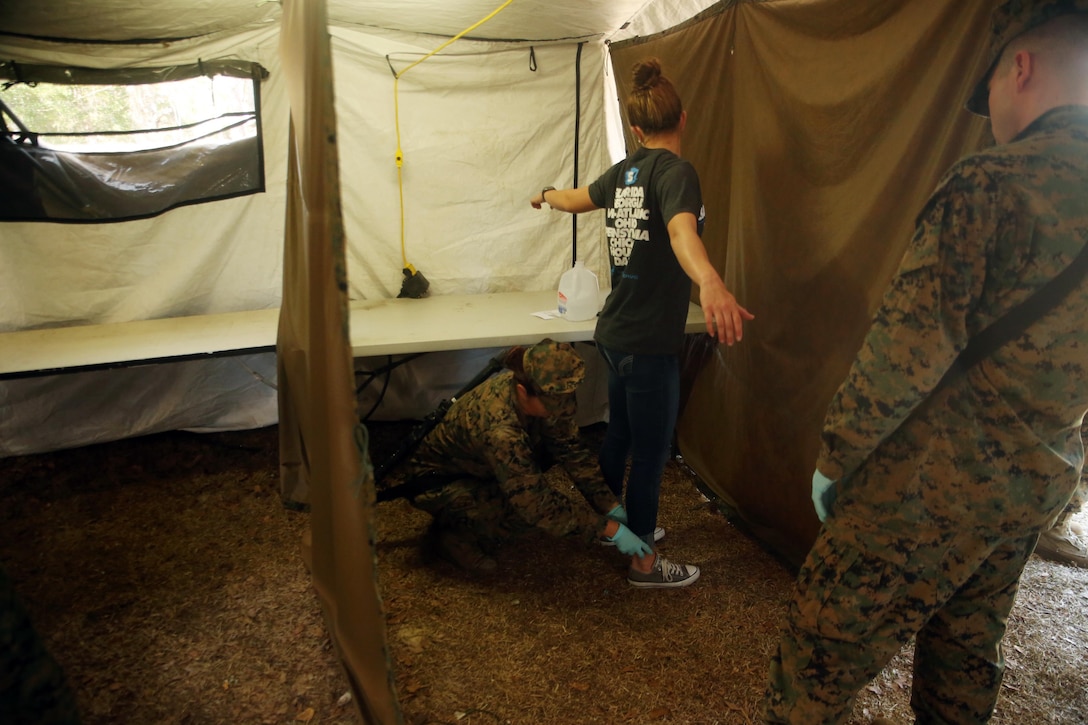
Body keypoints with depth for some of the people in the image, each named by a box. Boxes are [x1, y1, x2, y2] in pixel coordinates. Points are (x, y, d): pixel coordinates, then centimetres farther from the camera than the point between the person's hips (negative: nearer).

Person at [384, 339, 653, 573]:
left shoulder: (544, 393, -22)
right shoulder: (500, 429, -41)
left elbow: (570, 448, -12)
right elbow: (539, 503, -36)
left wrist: (611, 507, -17)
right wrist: (609, 529, -30)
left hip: (474, 464, 8)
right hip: (431, 478, -8)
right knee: (523, 508, -28)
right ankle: (454, 536, 0)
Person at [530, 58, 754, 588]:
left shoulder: (625, 170, 7)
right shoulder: (675, 170, -16)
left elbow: (577, 199, 26)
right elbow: (681, 230, -38)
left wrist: (546, 195, 50)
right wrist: (710, 283, -58)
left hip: (615, 333, 9)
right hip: (650, 343, -9)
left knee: (620, 434, 24)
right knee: (651, 453, 5)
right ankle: (643, 562, 21)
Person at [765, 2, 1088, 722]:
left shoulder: (990, 183, -17)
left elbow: (908, 349, -21)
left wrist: (834, 457, -10)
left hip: (935, 486, -8)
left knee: (818, 661, 4)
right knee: (966, 654, 24)